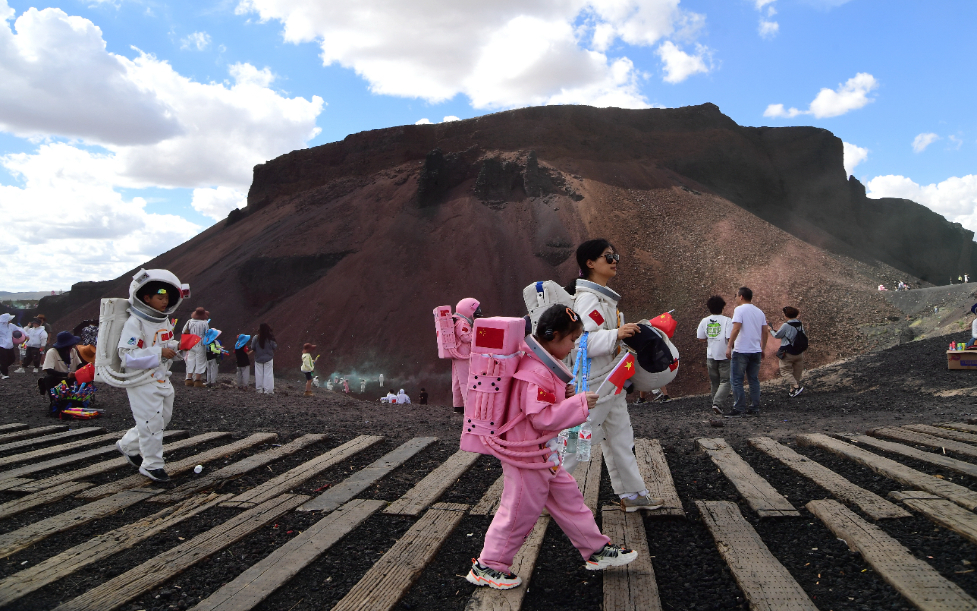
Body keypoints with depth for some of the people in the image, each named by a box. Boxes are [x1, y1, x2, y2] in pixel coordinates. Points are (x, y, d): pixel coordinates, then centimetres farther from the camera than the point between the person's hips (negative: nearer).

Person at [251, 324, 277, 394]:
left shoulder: (256, 338, -12)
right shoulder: (270, 338, -14)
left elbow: (252, 348, -5)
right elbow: (275, 347, -7)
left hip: (258, 359, 1)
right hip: (268, 359, -1)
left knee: (259, 374, 11)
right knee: (268, 374, 4)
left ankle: (259, 389, 14)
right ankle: (268, 390, 3)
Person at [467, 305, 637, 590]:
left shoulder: (543, 365, 8)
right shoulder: (535, 373, -26)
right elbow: (542, 418, -29)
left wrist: (565, 394, 4)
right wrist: (579, 403, -26)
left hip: (544, 456, 10)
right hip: (526, 457, -10)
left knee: (569, 498, 17)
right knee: (520, 511, 2)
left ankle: (596, 550, 30)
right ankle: (487, 567, 17)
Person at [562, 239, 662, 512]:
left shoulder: (605, 297, 15)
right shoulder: (587, 298, -18)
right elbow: (581, 340, -30)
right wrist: (617, 334, -35)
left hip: (611, 383, 10)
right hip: (592, 385, -10)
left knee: (620, 438, 16)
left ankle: (632, 494, 26)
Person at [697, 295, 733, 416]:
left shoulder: (704, 321, 2)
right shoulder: (727, 320, -10)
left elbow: (701, 338, 5)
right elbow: (730, 338, -16)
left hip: (711, 355, 4)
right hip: (724, 355, -4)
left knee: (714, 382, 14)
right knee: (725, 381, -1)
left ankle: (716, 404, 17)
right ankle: (717, 403, -17)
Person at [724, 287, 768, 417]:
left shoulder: (740, 310, -8)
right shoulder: (759, 311, 12)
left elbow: (736, 329, -19)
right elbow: (764, 332, 14)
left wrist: (729, 346, -17)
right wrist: (763, 349, 22)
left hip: (741, 351, -7)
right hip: (756, 351, 7)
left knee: (736, 380, -1)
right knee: (754, 380, 12)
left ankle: (739, 408, -4)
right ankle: (755, 408, 13)